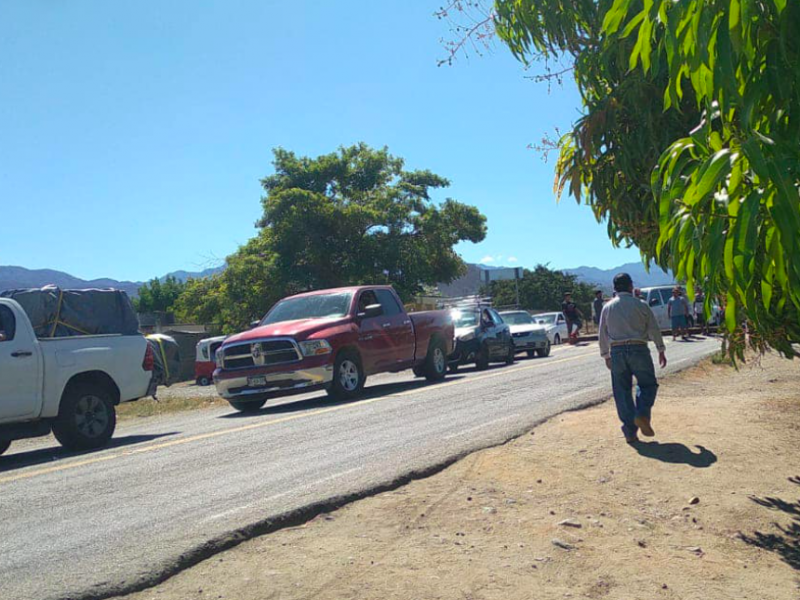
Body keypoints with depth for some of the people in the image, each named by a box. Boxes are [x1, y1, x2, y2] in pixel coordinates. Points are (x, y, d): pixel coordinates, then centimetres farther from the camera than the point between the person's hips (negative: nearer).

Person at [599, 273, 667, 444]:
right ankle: (642, 415, -12)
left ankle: (630, 432, 5)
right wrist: (661, 350, 10)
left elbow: (602, 334, 10)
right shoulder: (640, 305, 0)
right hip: (638, 349, -2)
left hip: (617, 351, 2)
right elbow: (654, 329, 2)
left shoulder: (607, 308, 7)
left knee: (622, 392, 6)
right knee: (647, 384, 13)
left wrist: (606, 355, 18)